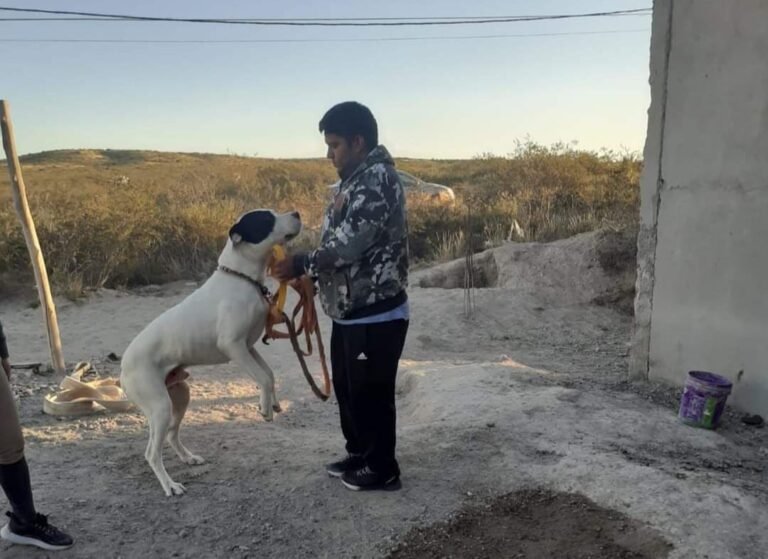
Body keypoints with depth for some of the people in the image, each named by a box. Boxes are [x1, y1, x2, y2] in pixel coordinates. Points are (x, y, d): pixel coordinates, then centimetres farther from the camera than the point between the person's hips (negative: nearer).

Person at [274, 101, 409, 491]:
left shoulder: (378, 178, -18)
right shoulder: (355, 180, 14)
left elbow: (350, 244, -24)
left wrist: (301, 264, -14)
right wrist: (311, 276, 11)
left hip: (376, 313, -10)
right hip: (350, 311, 10)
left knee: (371, 392, 4)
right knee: (347, 387, 20)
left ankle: (383, 469, 23)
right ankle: (359, 454, 39)